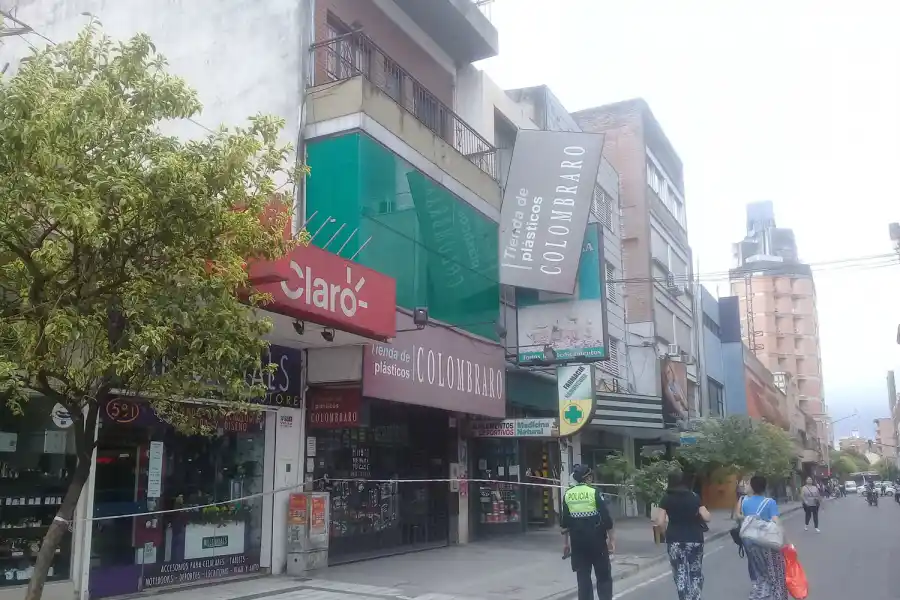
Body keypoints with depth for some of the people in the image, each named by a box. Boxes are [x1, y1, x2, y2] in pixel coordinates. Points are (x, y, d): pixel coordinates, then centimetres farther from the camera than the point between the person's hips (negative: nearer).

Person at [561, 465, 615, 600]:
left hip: (577, 542, 4)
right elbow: (606, 519, -10)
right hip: (597, 541, -4)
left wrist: (567, 542, 17)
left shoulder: (567, 495, 5)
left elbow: (564, 523, 9)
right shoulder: (594, 493, -8)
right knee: (604, 577, 7)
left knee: (583, 577, 10)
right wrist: (611, 540, -2)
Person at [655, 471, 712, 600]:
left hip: (675, 541, -1)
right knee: (696, 573, 15)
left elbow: (660, 522, -6)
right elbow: (707, 518, -2)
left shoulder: (666, 498, -3)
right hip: (694, 539, 1)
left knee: (680, 574, 7)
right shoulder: (694, 497, 0)